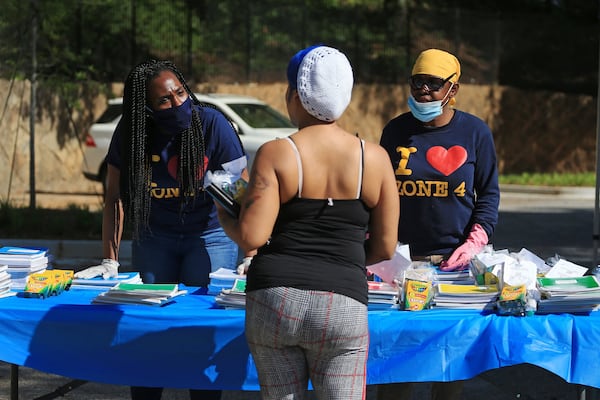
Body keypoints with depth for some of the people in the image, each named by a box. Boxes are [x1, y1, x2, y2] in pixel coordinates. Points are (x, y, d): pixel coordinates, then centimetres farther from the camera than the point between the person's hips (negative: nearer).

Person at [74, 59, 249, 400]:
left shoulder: (212, 125, -20)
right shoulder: (130, 135, -11)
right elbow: (116, 198, -2)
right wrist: (110, 261, -5)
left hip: (210, 237, -3)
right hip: (154, 239, 3)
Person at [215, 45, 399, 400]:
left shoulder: (276, 154, -5)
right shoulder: (374, 158, 2)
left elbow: (252, 237, -10)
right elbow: (385, 248, 5)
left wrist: (224, 218, 10)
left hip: (274, 301, 0)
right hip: (343, 302, 0)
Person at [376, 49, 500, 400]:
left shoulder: (475, 132, 4)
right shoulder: (396, 131, 7)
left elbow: (488, 193, 7)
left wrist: (474, 243, -7)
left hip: (456, 260, -1)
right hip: (401, 257, 1)